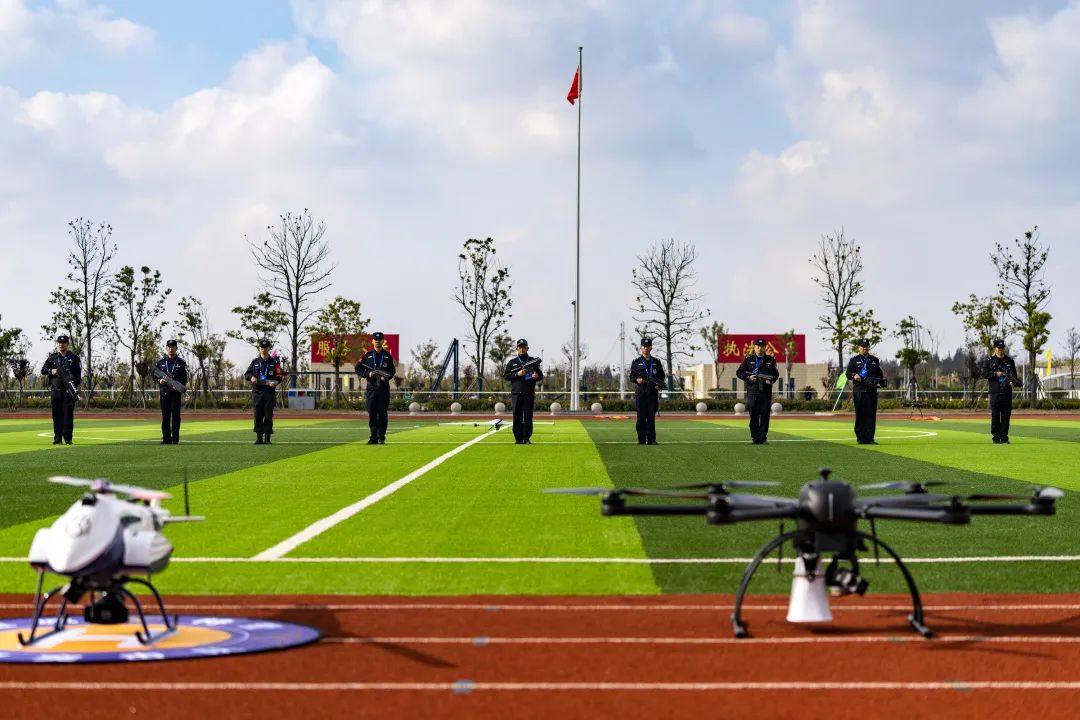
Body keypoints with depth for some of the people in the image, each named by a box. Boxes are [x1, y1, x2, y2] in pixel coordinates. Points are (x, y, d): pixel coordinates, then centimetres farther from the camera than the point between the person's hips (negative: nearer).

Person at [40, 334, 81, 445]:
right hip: (55, 389, 2)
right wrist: (51, 371, -8)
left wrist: (76, 382, -12)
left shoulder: (74, 358, 8)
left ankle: (68, 438, -3)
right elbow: (43, 370, 12)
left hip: (69, 390, -2)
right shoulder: (52, 357, 14)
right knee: (57, 414, 4)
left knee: (68, 414, -5)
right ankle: (58, 437, 8)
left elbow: (78, 373, 3)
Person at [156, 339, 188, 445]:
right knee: (165, 416, 2)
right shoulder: (160, 362, 13)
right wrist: (159, 380, -8)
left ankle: (175, 438, 0)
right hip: (164, 392, 2)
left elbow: (185, 378, 3)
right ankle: (166, 439, 6)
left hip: (176, 392, -2)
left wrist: (178, 383, -16)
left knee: (176, 415, -4)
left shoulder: (181, 362, 7)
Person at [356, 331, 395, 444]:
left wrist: (387, 377, -8)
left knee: (383, 413, -3)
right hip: (371, 387, 0)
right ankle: (374, 437, 4)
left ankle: (381, 437, 3)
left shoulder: (388, 356, 9)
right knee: (372, 413, 0)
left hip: (384, 387, 0)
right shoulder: (367, 355, 7)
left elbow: (392, 371, 12)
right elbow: (358, 369, 8)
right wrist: (368, 374, -8)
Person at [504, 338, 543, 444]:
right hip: (516, 393, 0)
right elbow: (505, 376, 6)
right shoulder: (512, 362, 13)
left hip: (529, 393, 0)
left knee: (528, 416, -2)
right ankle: (518, 438, 3)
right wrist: (517, 374, -10)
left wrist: (537, 376, -10)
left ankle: (527, 438, 1)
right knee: (517, 416, -1)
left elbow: (541, 375, 14)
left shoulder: (533, 361, 13)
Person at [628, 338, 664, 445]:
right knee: (641, 417, -1)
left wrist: (659, 384, -5)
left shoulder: (657, 362, 13)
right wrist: (637, 380, -17)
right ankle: (641, 440, 2)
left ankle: (651, 440, 4)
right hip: (641, 393, -1)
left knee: (651, 417, 1)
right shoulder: (636, 362, 8)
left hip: (653, 392, 1)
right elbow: (631, 377, 5)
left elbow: (662, 376, 15)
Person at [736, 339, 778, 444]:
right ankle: (755, 437, 4)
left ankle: (763, 437, 4)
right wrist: (748, 377, -9)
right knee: (753, 416, -1)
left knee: (764, 415, -1)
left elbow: (776, 373, 15)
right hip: (752, 391, -1)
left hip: (766, 391, 1)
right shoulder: (748, 359, 7)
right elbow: (739, 372, 7)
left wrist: (772, 380, -6)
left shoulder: (770, 360, 10)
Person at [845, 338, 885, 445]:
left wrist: (880, 381, 0)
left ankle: (870, 438, 1)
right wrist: (854, 375, -14)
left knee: (871, 415, -1)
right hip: (858, 391, -2)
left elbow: (880, 374, 21)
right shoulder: (854, 360, 12)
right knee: (860, 415, -3)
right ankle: (860, 438, 0)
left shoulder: (875, 360, 18)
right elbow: (848, 373, 8)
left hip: (872, 391, 2)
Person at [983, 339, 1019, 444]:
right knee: (995, 415, -3)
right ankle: (996, 437, 2)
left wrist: (1012, 382, -6)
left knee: (1006, 415, 1)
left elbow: (1014, 375, 14)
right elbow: (984, 374, 0)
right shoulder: (989, 361, 7)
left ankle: (1004, 437, 6)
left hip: (1007, 391, 2)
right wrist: (995, 373, -13)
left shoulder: (1010, 361, 15)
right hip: (995, 391, -2)